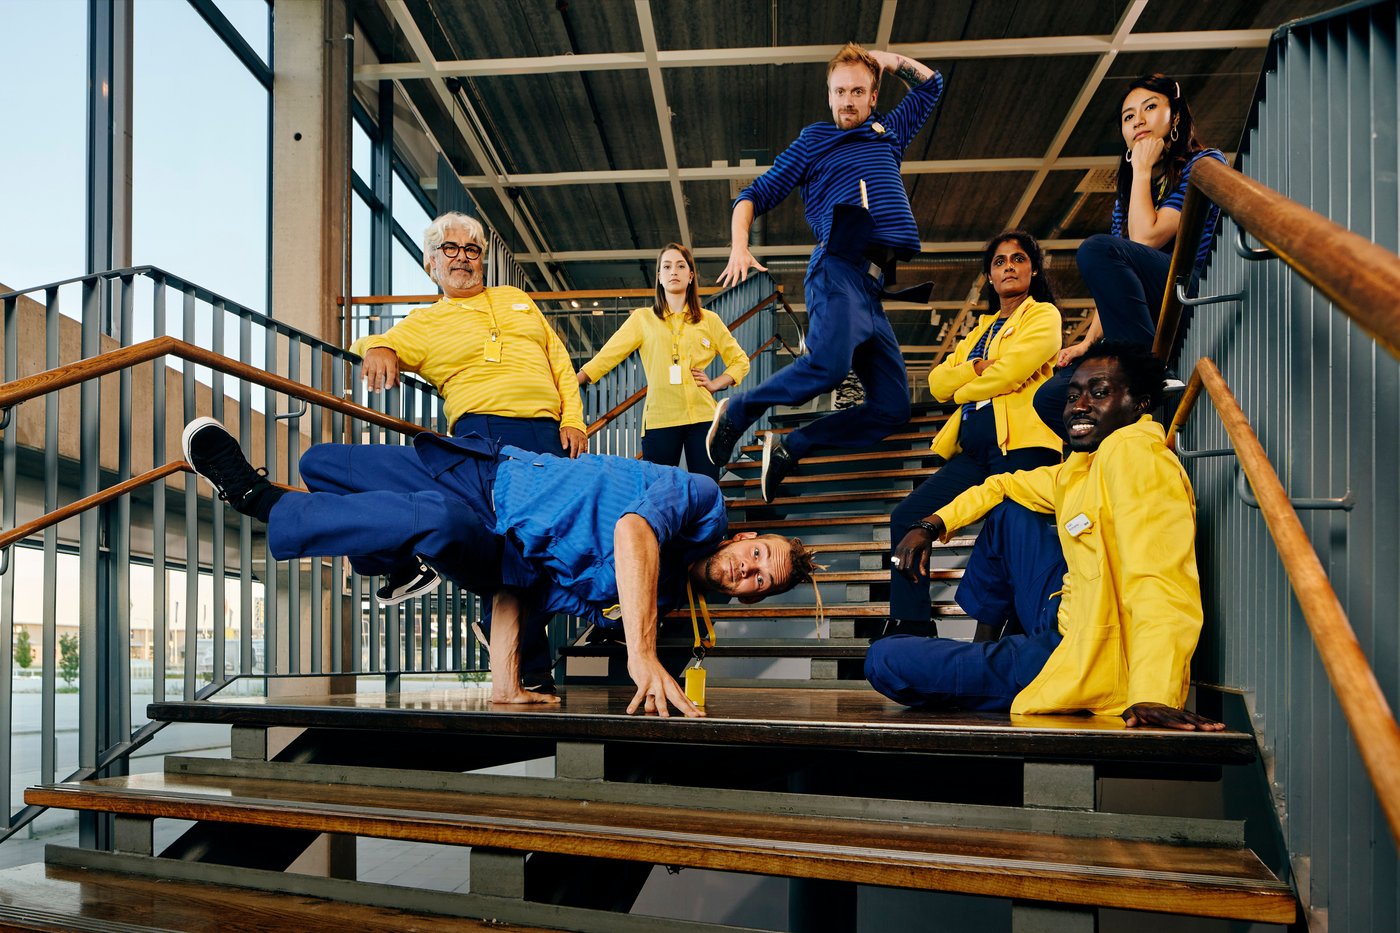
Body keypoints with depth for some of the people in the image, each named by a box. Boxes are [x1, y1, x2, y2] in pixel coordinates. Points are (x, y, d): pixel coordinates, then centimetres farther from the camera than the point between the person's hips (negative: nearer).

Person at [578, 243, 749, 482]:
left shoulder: (709, 320, 13)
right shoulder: (643, 319, 10)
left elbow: (740, 361, 19)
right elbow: (606, 356, 3)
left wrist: (715, 384, 3)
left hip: (702, 417, 1)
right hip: (659, 418, -1)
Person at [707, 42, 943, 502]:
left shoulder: (888, 133, 27)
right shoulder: (813, 140, 13)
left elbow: (931, 84, 43)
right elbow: (754, 196, 9)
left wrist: (892, 60, 29)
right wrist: (739, 248, -7)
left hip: (879, 285, 6)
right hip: (840, 269, -6)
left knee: (892, 407, -7)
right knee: (828, 363, -35)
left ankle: (789, 447, 1)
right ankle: (736, 412, -11)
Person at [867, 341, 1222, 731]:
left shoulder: (1134, 452, -20)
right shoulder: (1084, 465, 10)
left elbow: (1161, 584, -33)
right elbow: (1004, 485, 26)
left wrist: (1153, 696, -43)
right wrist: (932, 526, 13)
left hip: (1091, 666, -9)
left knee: (883, 662, -9)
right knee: (1006, 508, 23)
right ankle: (979, 637, 34)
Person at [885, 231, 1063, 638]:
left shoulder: (1043, 315, 7)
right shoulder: (983, 330, 28)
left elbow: (1011, 372, -11)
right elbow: (937, 382, 15)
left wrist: (963, 387, 4)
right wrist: (976, 368, -4)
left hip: (1021, 446, -7)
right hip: (974, 450, 7)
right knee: (906, 517, -2)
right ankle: (911, 627, 2)